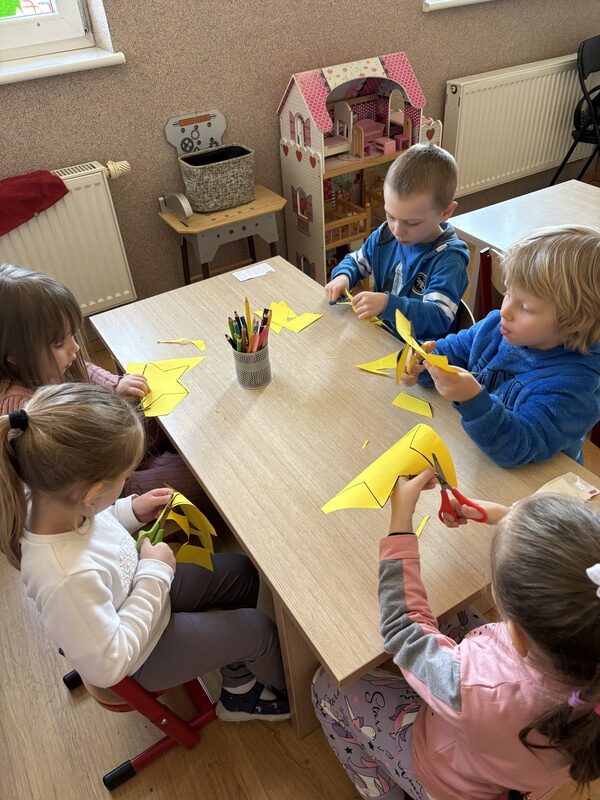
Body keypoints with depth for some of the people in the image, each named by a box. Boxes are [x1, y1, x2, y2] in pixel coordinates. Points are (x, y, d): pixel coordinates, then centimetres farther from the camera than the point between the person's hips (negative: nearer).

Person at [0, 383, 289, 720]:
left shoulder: (48, 497, -23)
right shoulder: (69, 578, -46)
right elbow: (107, 665, -31)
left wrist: (132, 511, -12)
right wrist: (155, 574, -27)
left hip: (139, 590, 7)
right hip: (140, 654, -7)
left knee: (240, 572, 13)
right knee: (257, 630, 2)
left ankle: (239, 692, 35)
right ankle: (288, 686, 40)